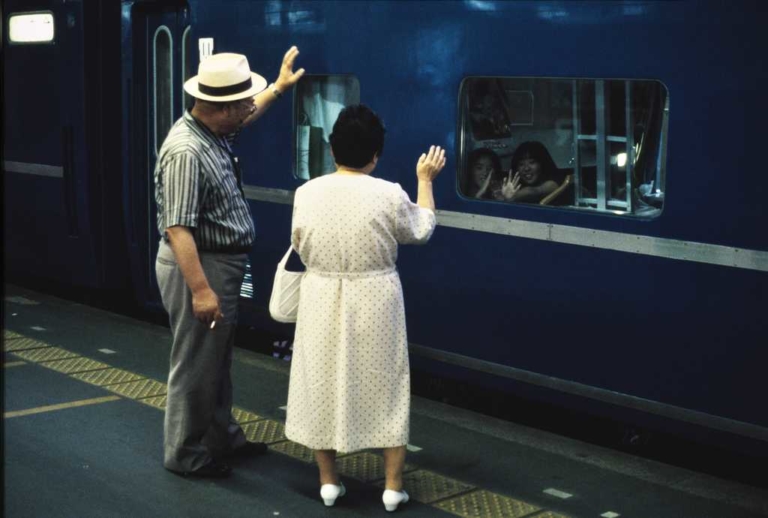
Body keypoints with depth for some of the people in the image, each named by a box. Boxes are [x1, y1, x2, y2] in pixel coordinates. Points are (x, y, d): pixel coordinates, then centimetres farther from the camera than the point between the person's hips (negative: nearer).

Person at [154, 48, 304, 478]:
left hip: (222, 263, 10)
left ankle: (223, 437, 34)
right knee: (197, 364, 2)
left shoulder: (212, 132, 3)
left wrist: (278, 88, 33)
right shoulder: (187, 151, -26)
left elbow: (244, 118, 30)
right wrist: (200, 289, -31)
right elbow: (178, 229, -29)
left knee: (218, 361, 20)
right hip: (199, 266, -10)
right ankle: (186, 454, 16)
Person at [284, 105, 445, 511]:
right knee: (384, 386, 9)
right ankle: (393, 485, 12)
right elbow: (420, 231, 5)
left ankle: (328, 480, 20)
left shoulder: (306, 193, -6)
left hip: (322, 302, 2)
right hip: (375, 302, -2)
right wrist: (425, 179, 15)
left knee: (323, 383, 13)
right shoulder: (389, 195, -13)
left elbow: (299, 246, 6)